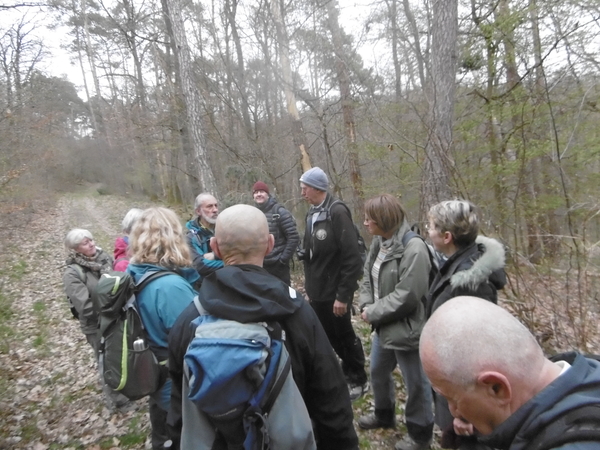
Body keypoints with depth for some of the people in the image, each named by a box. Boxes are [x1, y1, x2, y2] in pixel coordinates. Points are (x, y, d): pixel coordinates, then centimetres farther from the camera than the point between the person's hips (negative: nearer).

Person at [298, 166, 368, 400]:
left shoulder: (337, 212, -17)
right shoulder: (312, 214, 8)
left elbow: (352, 257, -22)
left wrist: (343, 295, -21)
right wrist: (309, 286, 14)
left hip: (335, 291, -7)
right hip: (318, 291, 7)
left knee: (344, 335, 9)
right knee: (329, 335, 17)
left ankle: (358, 380, 30)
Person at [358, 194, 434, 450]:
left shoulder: (413, 248, -24)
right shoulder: (378, 242, 4)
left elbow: (406, 296, -27)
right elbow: (368, 276, 10)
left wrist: (372, 313, -17)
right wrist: (366, 306, -7)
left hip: (406, 329, -9)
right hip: (384, 326, 9)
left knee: (416, 384, 12)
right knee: (378, 372, 26)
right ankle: (384, 415, 52)